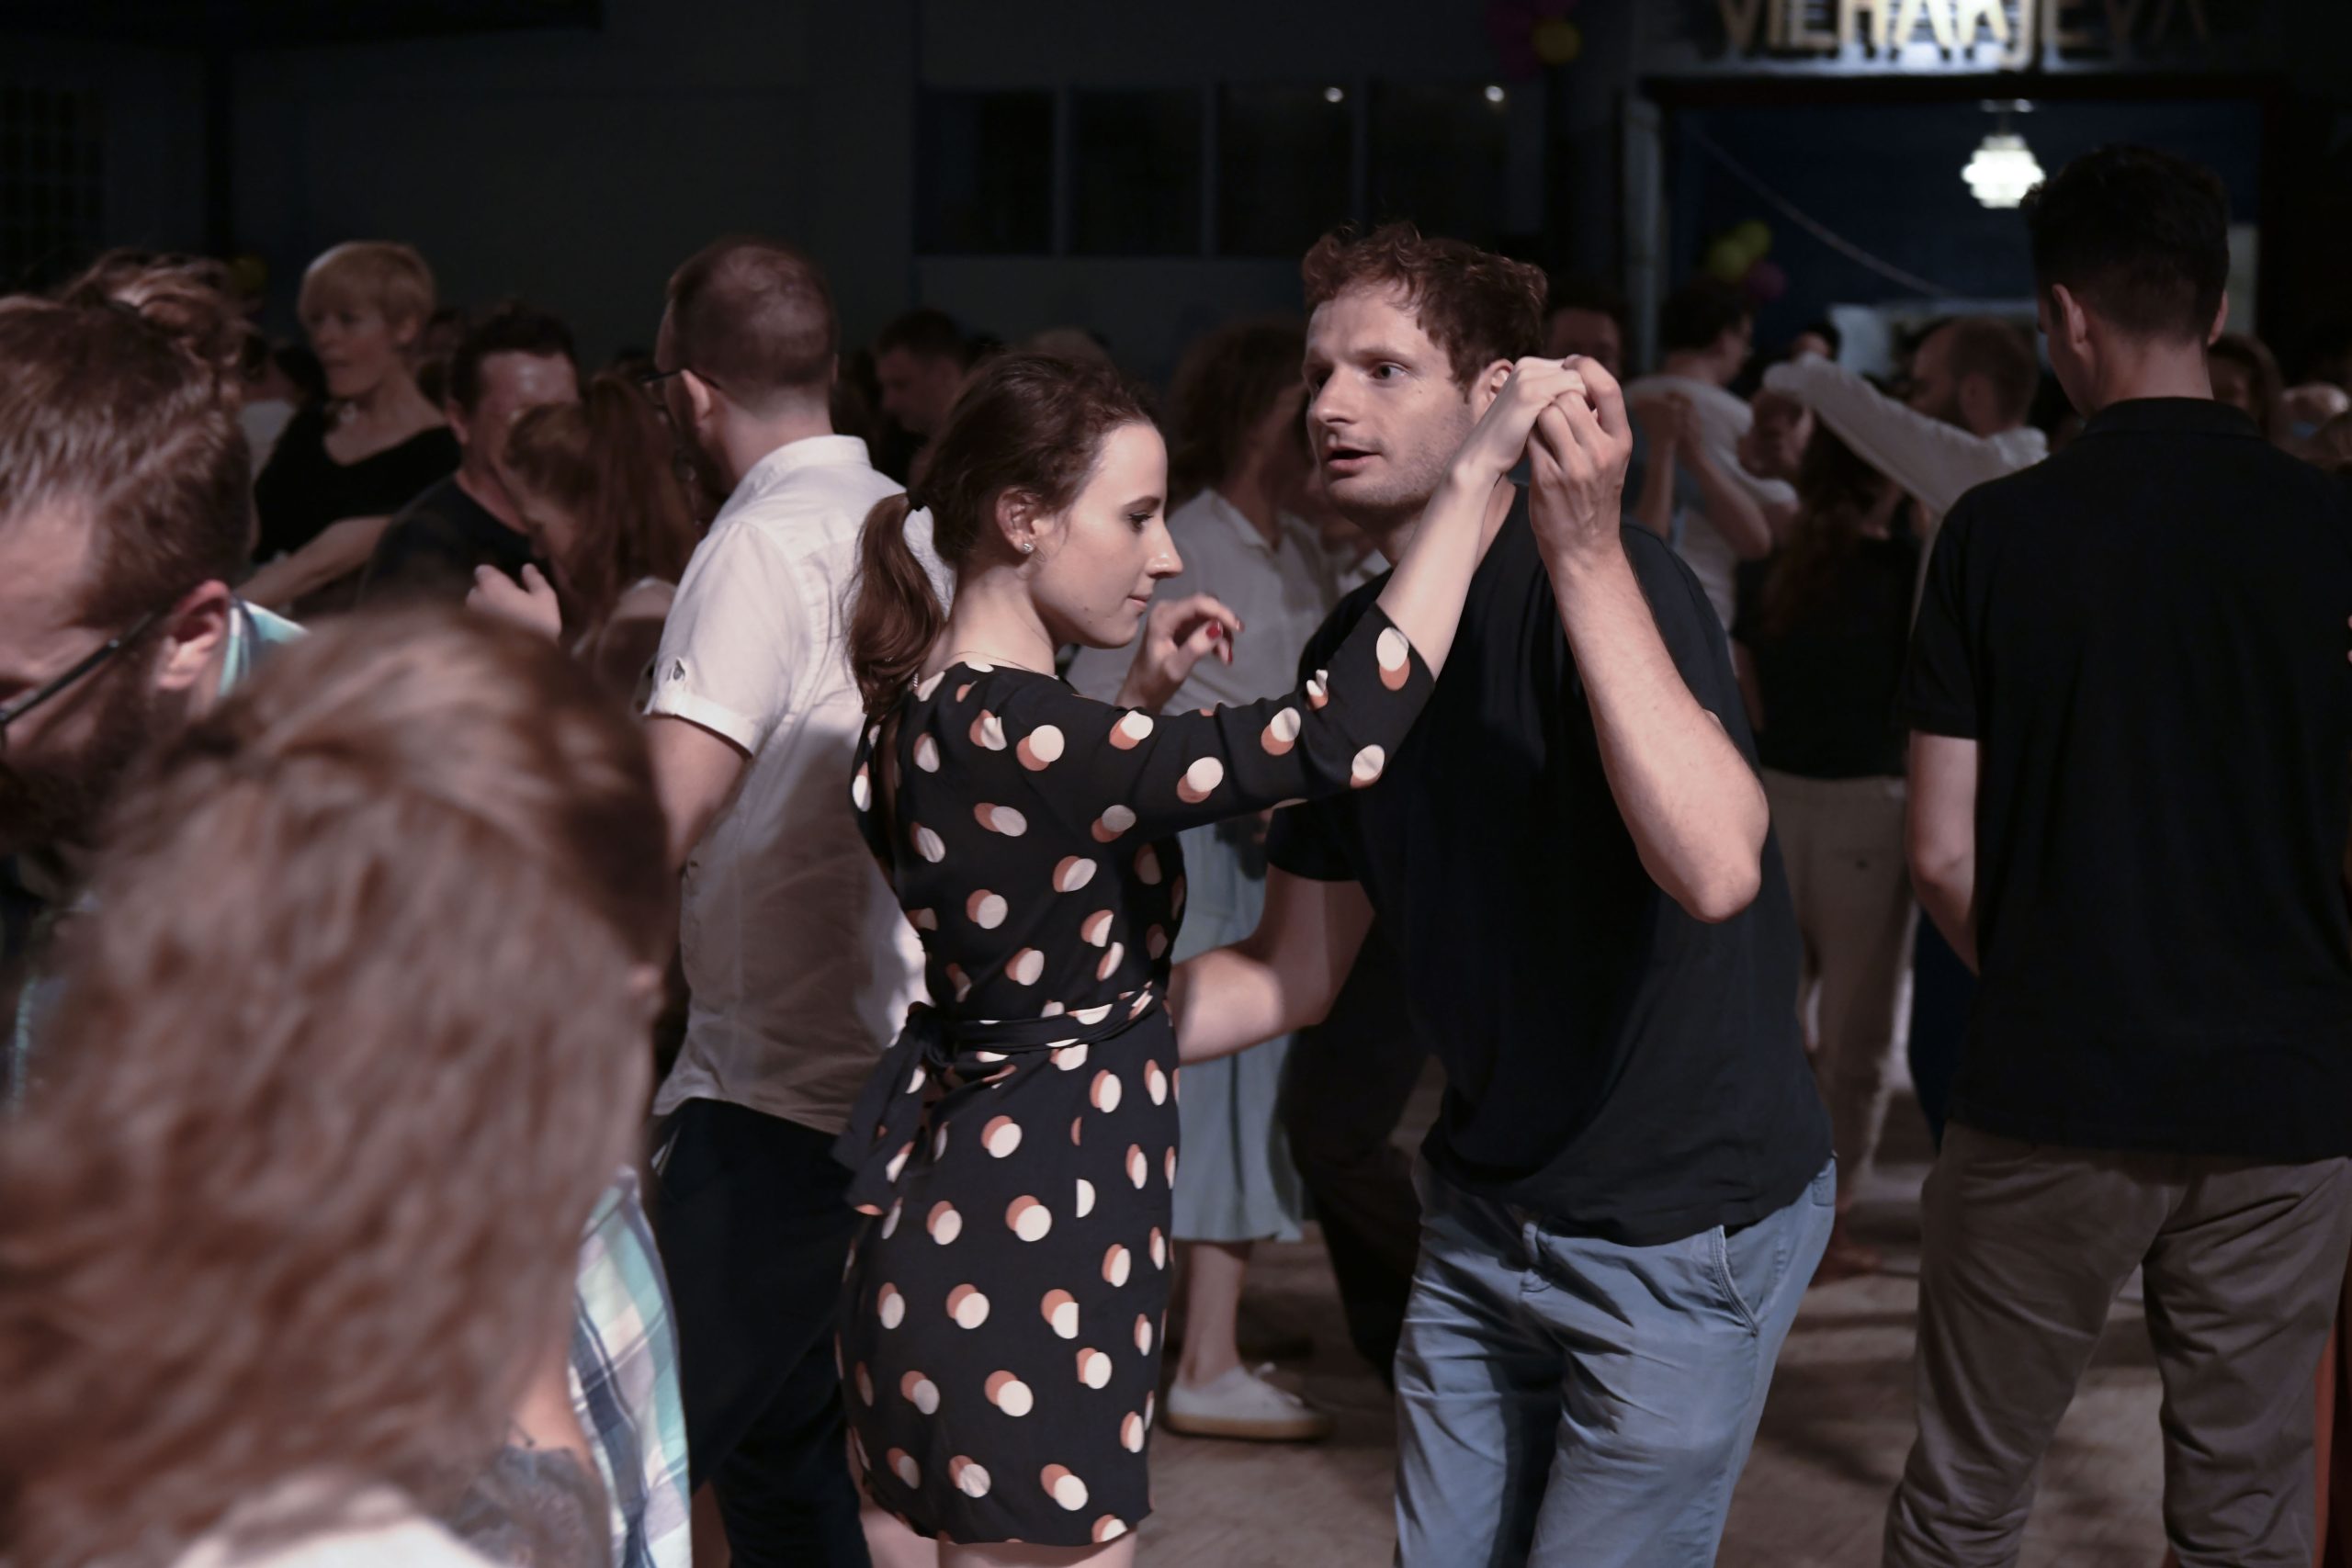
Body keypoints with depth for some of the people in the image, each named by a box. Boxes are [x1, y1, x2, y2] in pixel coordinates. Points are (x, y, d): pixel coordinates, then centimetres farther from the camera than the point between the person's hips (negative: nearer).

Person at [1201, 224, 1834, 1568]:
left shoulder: (1609, 588, -21)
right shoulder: (1356, 647, 3)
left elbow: (1715, 869, -39)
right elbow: (1299, 972, 11)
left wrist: (1584, 555, -42)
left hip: (1683, 1230, -7)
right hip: (1486, 1208, 7)